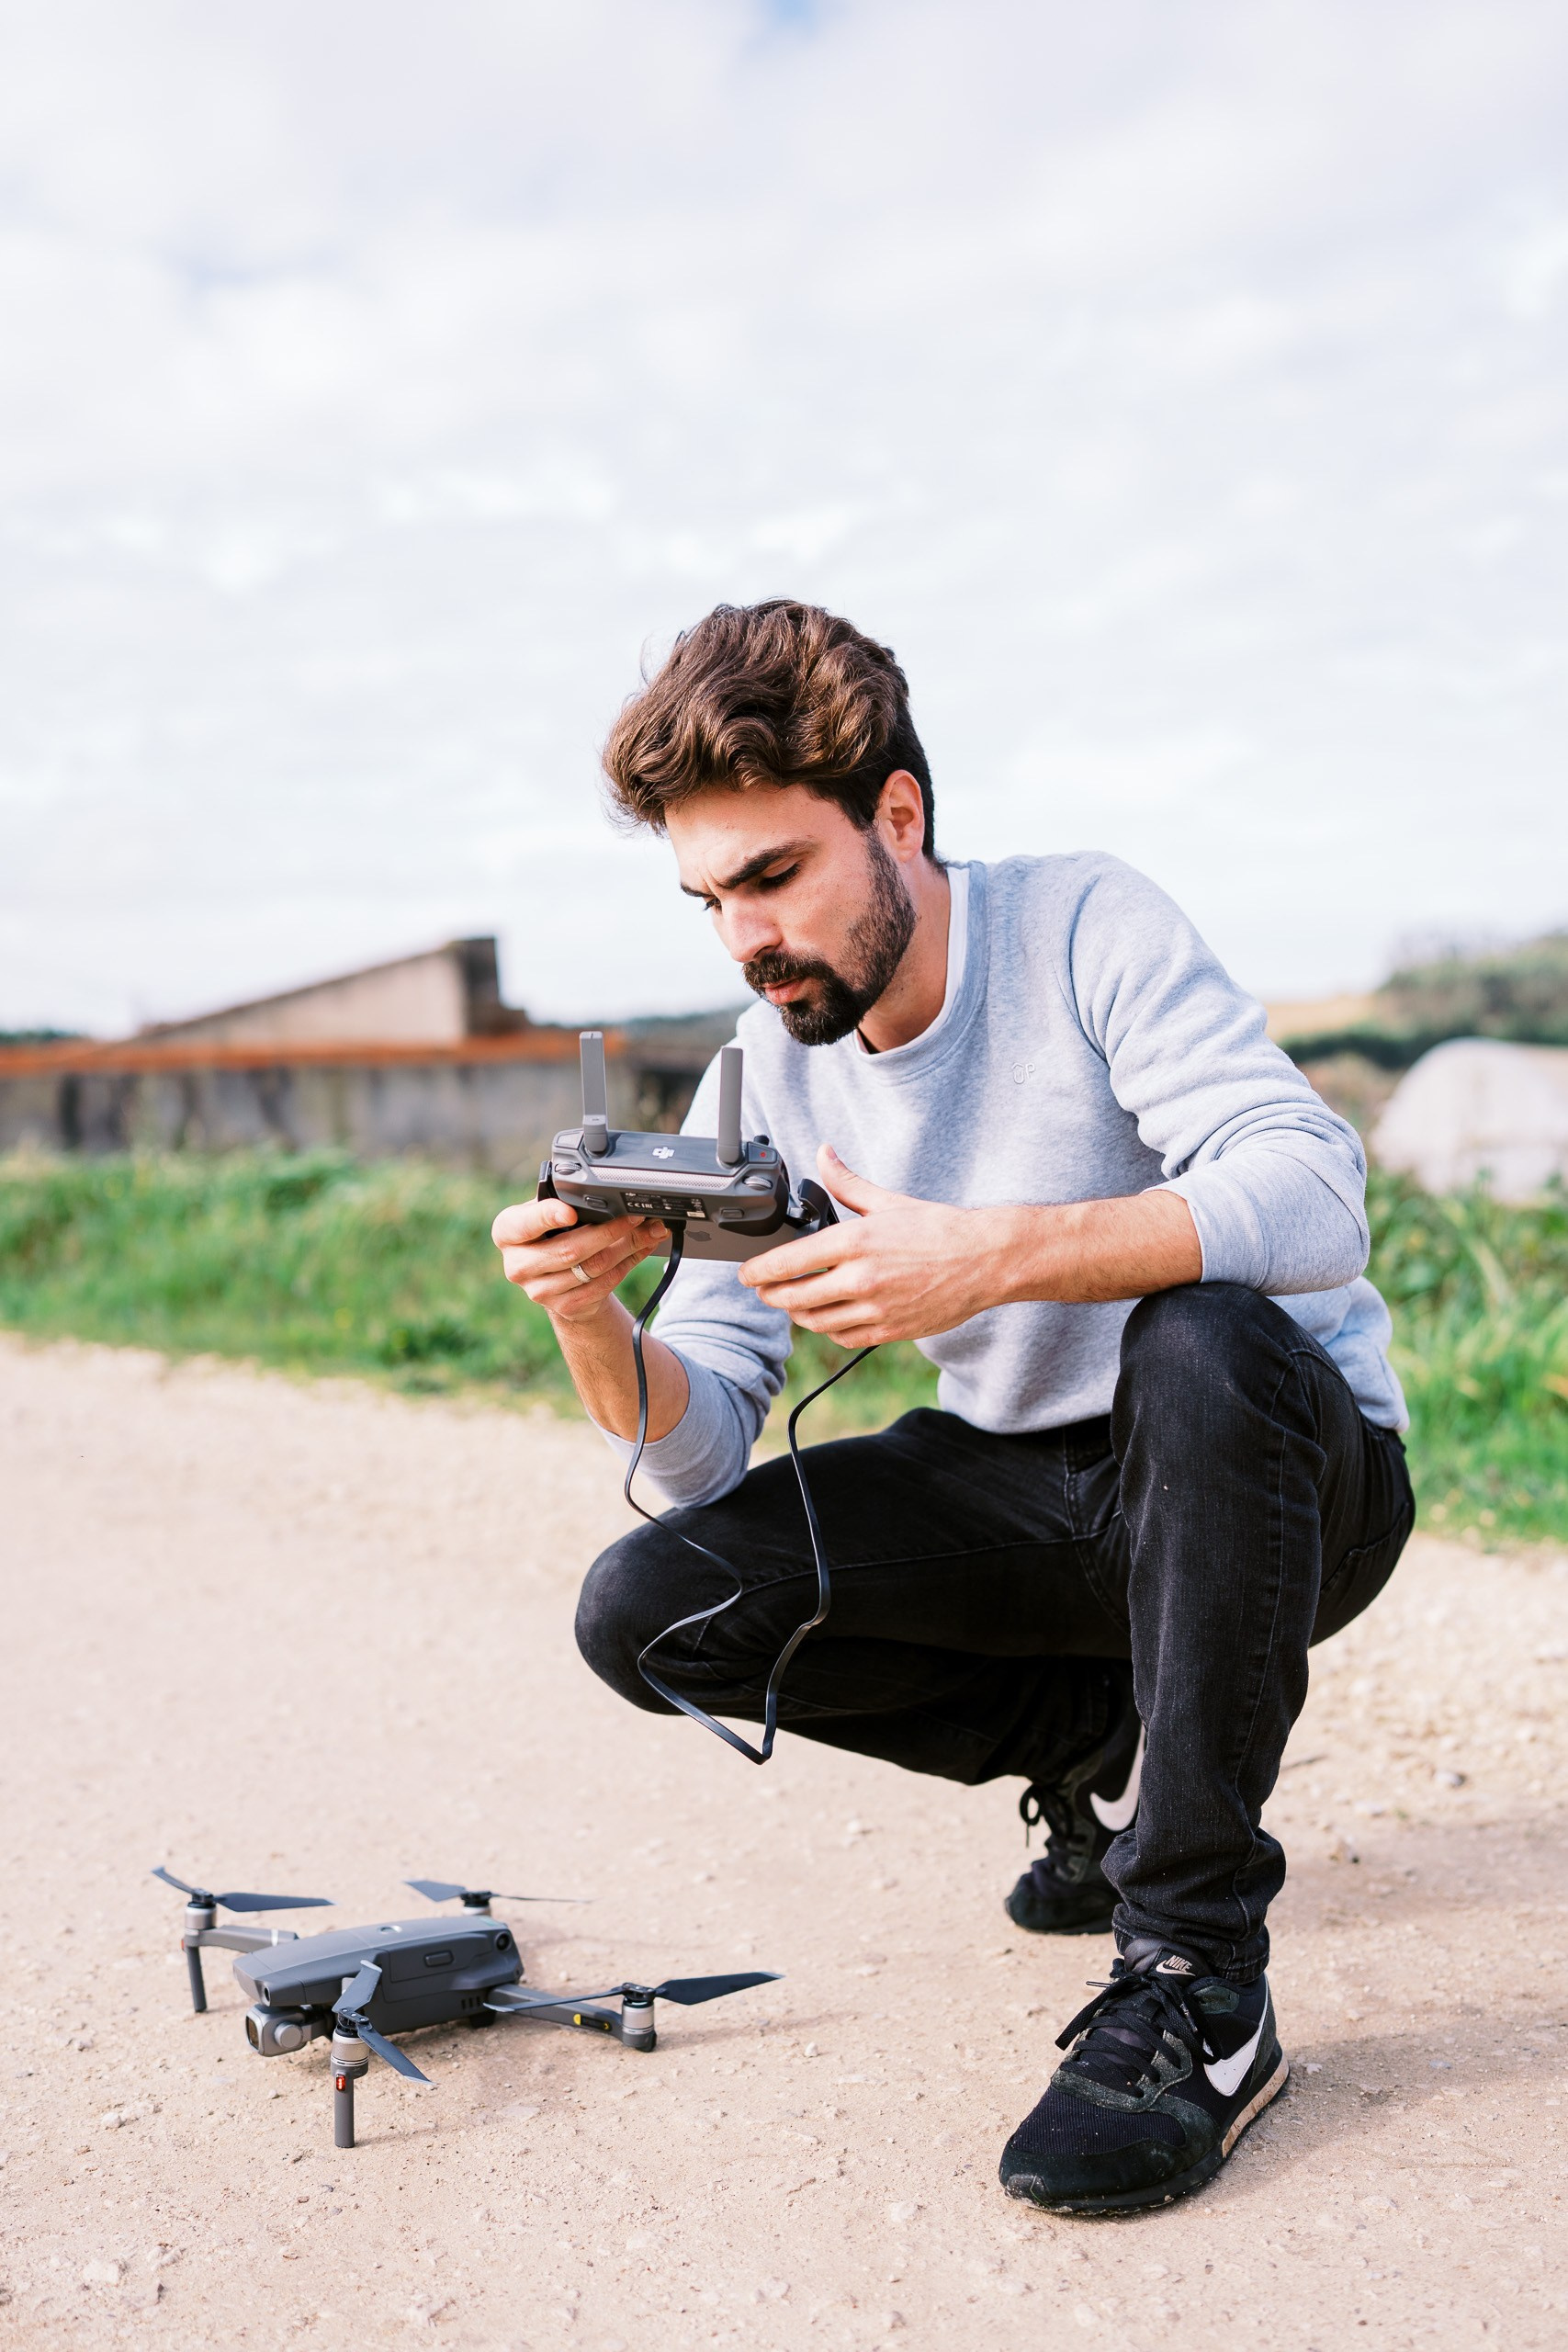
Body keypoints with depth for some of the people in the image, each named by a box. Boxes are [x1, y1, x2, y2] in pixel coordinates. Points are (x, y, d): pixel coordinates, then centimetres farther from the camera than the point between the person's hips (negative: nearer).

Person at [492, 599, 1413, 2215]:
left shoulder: (1084, 927, -16)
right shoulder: (764, 1075, -2)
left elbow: (1317, 1196, -31)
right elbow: (700, 1451, -6)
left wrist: (993, 1255, -43)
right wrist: (593, 1317, -27)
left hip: (1290, 1475, -4)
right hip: (1034, 1497, 5)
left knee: (1204, 1342, -39)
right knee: (648, 1609, -12)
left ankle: (1198, 1980, -24)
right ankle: (1107, 1753, 7)